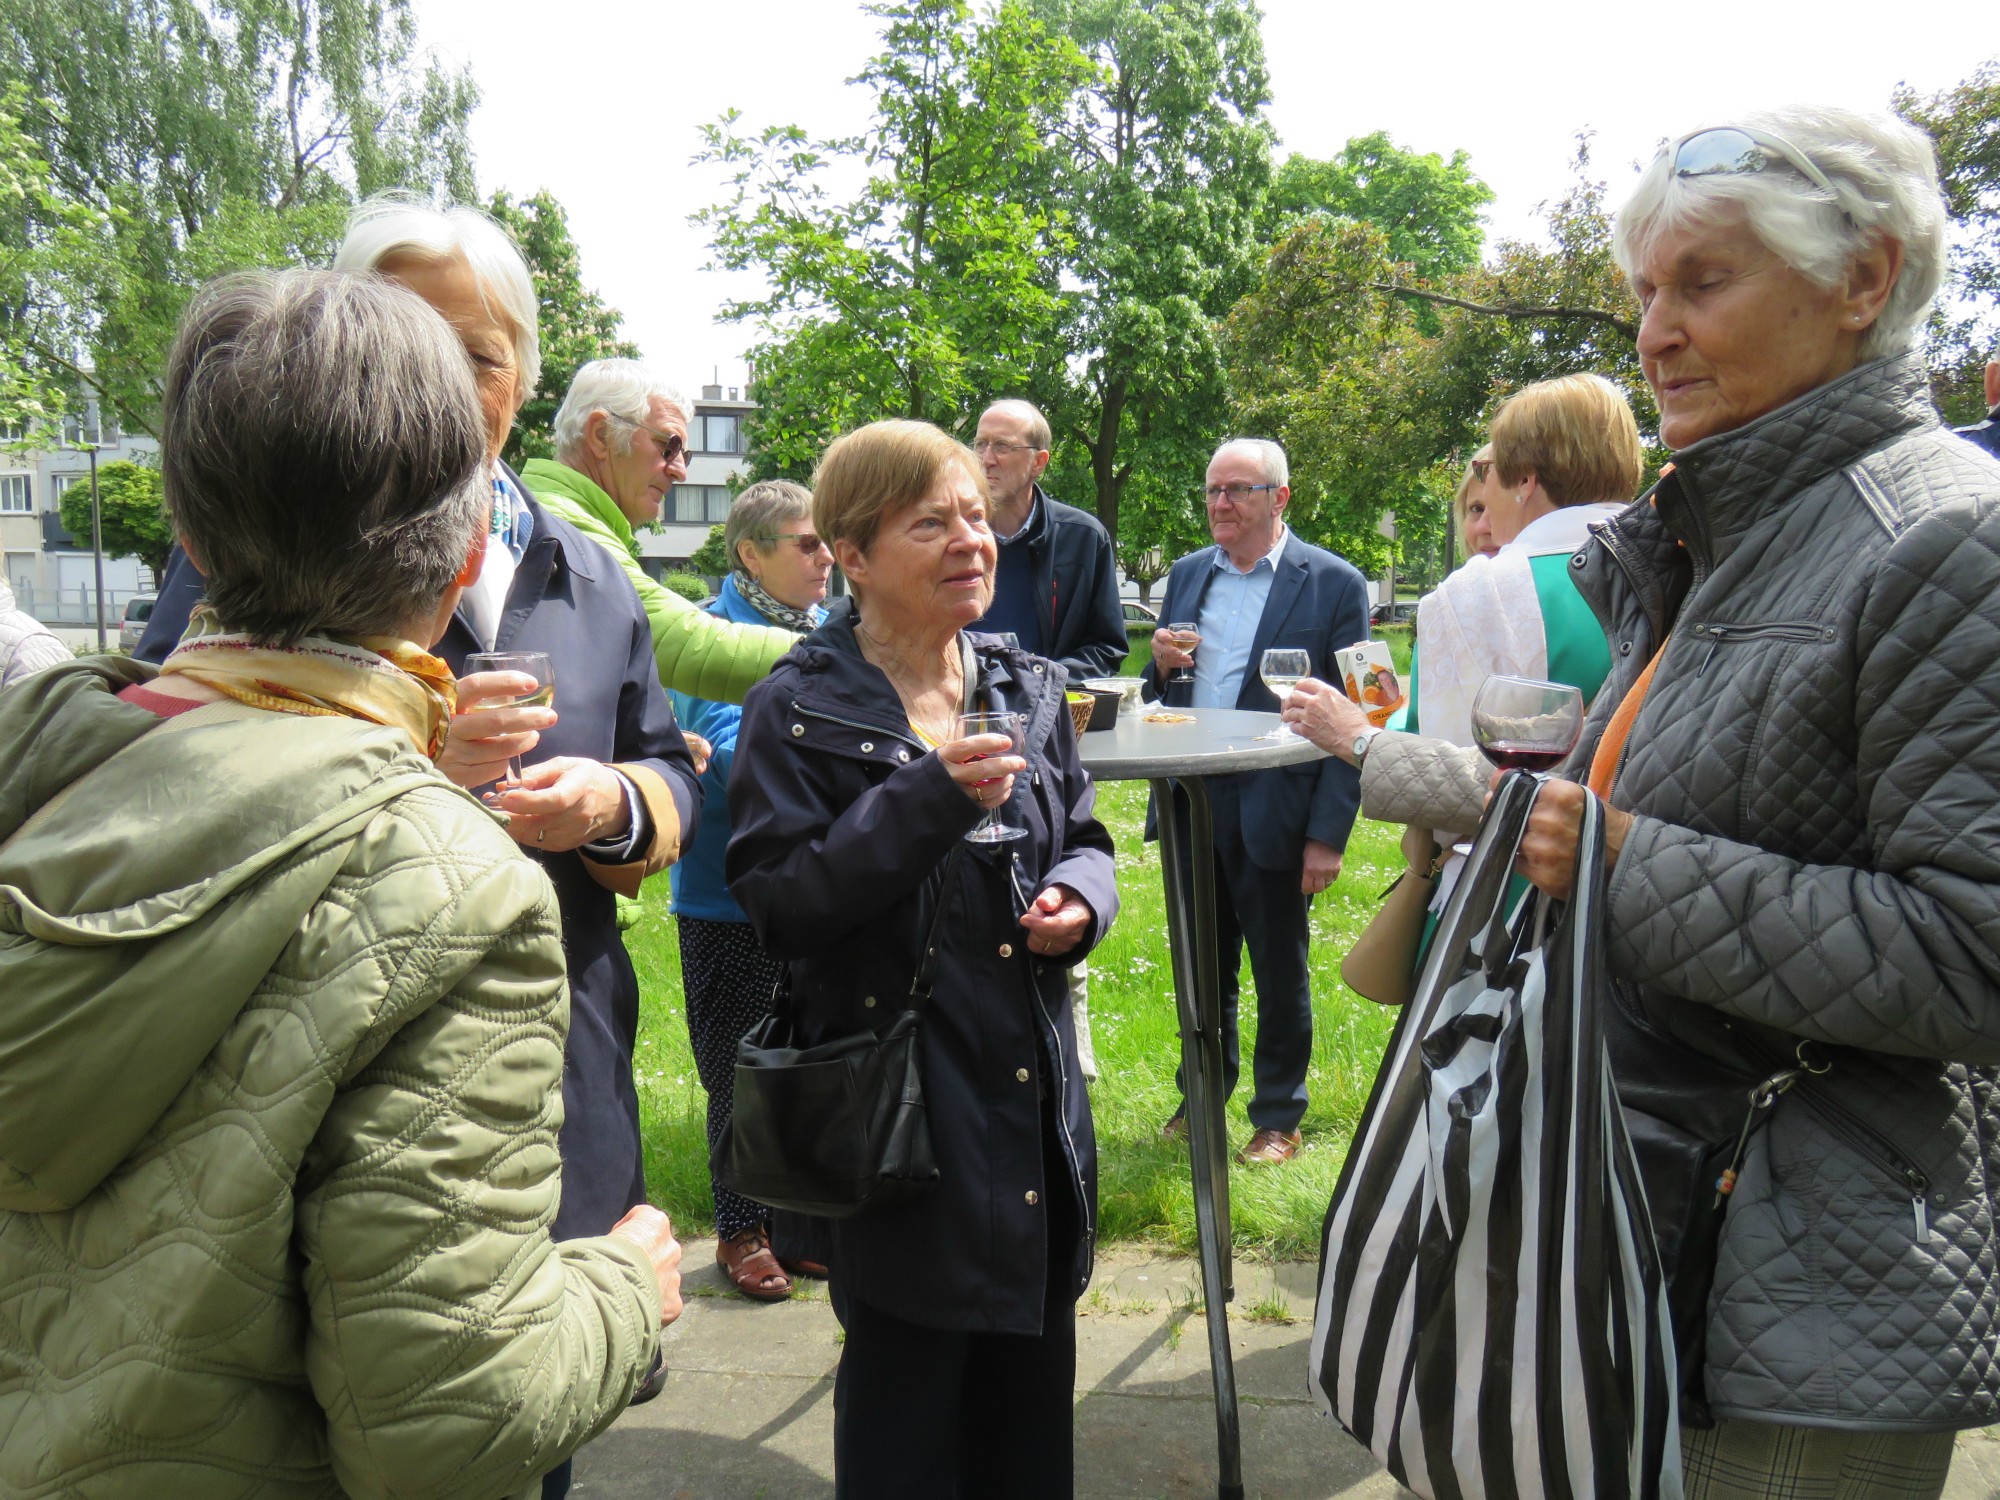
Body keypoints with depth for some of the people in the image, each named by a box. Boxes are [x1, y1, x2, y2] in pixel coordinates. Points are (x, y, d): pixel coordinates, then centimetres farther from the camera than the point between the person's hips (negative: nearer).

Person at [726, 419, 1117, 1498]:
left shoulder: (1027, 689, 7)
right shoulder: (799, 712, -10)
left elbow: (1082, 840, 17)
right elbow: (778, 904, -16)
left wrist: (1080, 895, -5)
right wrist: (924, 800, -24)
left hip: (1032, 1083, 6)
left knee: (1034, 1368, 20)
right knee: (907, 1376, 10)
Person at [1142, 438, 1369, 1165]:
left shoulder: (1333, 583, -7)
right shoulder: (1187, 574, 10)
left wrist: (1327, 833, -14)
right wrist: (1161, 665, -8)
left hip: (1272, 813, -5)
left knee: (1280, 971, 10)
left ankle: (1278, 1117, 27)